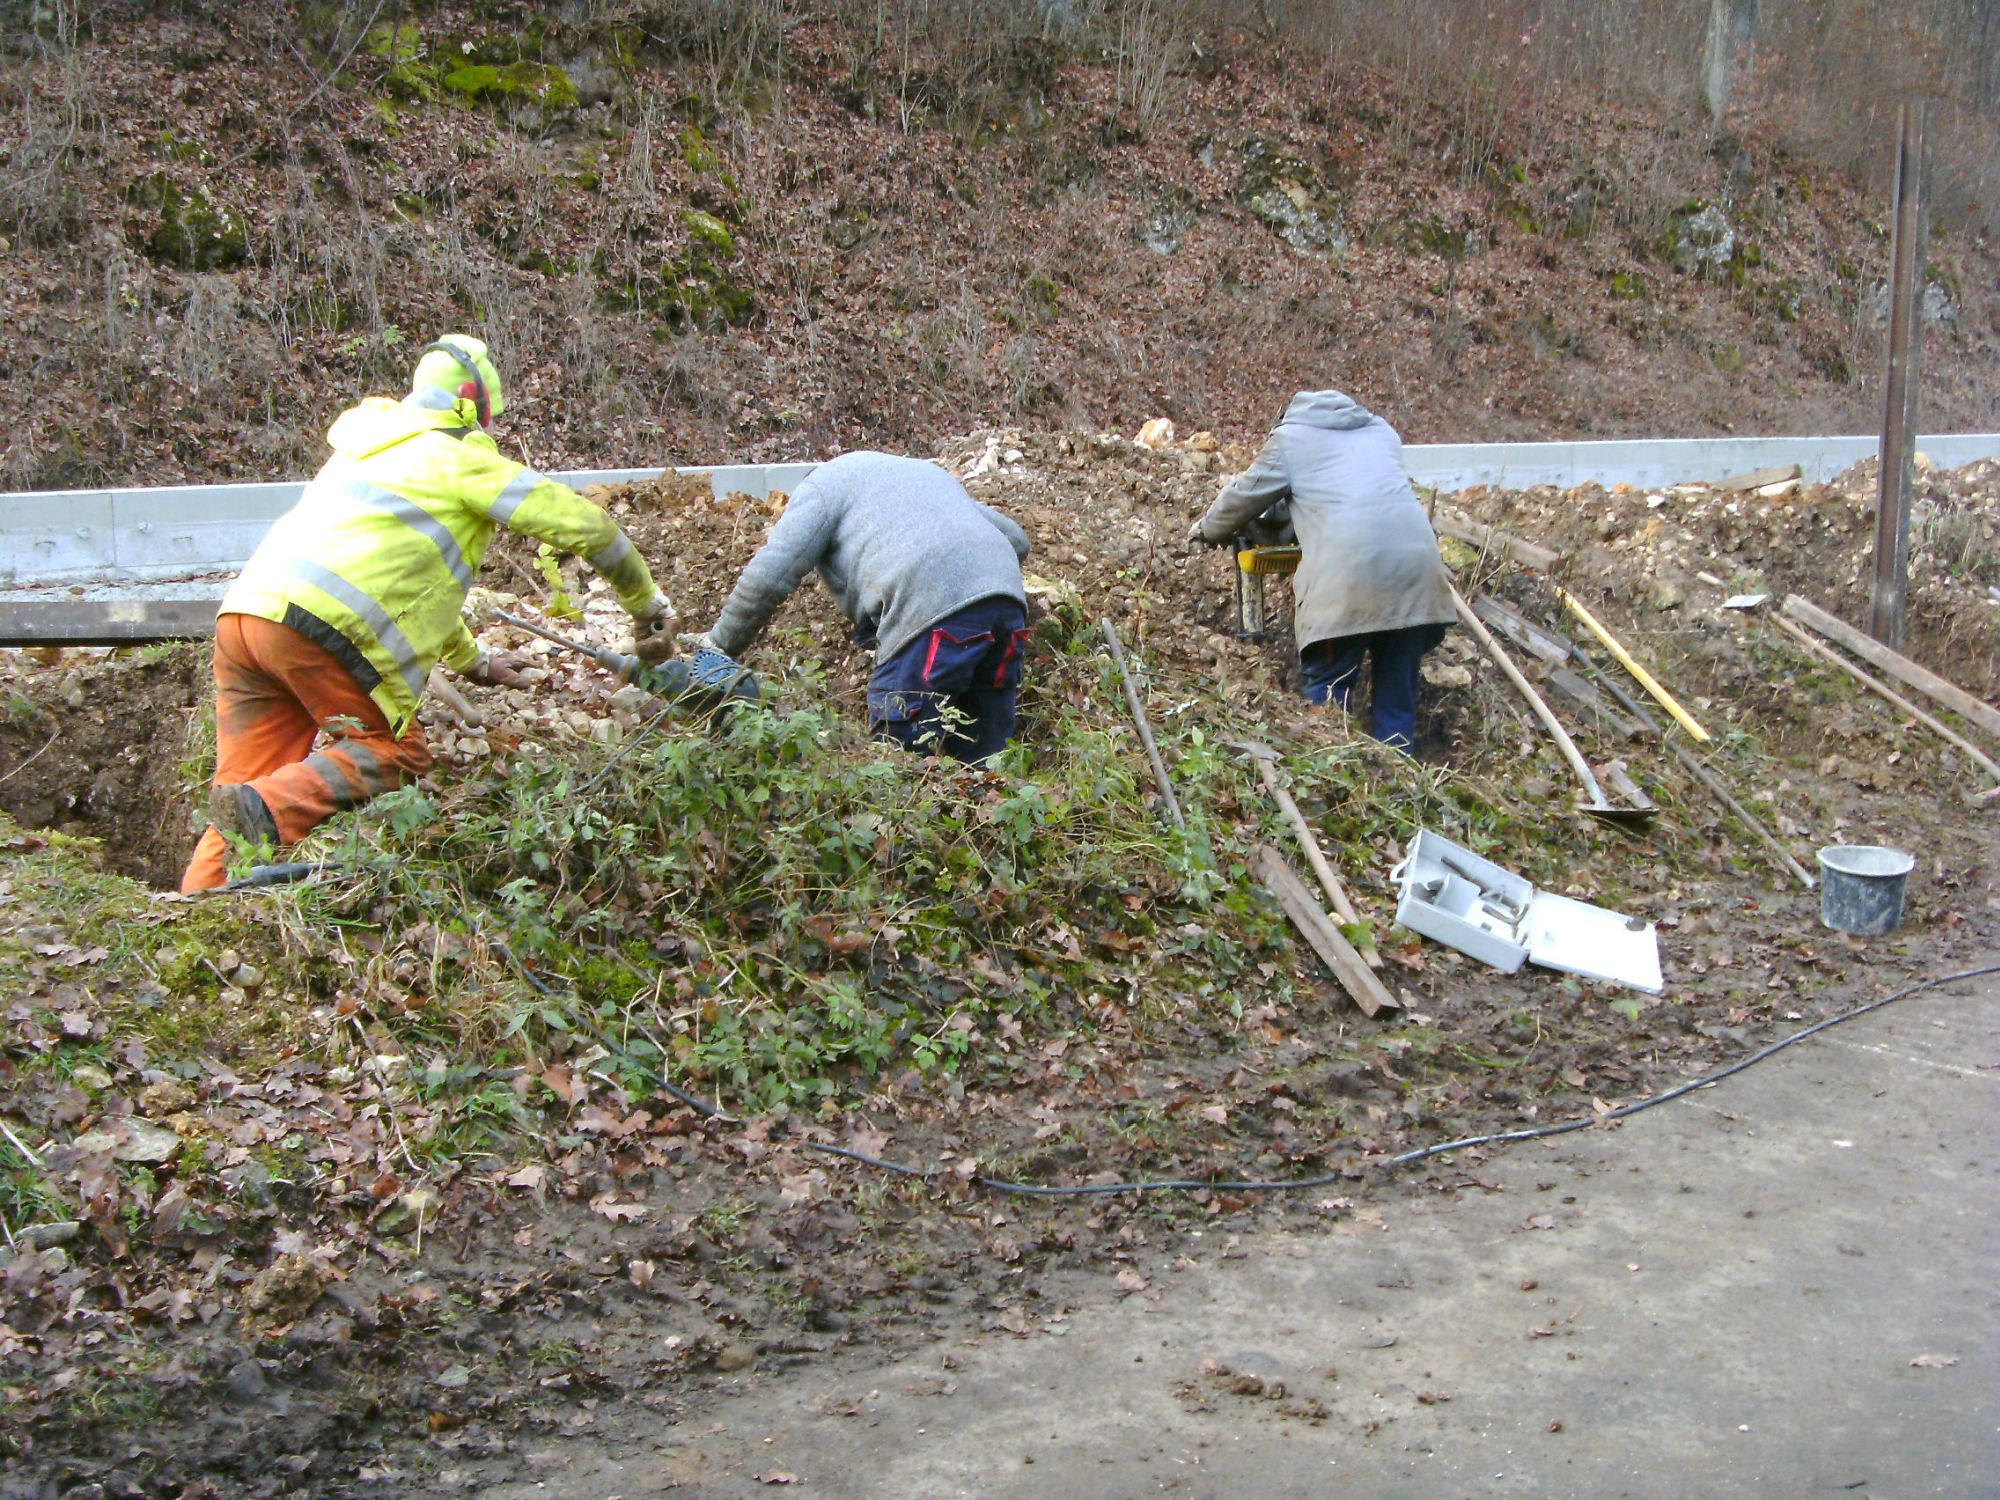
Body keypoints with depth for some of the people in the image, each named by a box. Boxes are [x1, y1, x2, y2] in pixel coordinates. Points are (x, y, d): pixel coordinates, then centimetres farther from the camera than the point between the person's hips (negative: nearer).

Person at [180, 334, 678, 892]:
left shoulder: (366, 453, 35)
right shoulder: (463, 456, 10)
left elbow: (414, 573, 45)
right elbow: (584, 524, 6)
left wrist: (472, 662, 51)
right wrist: (648, 605, 18)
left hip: (243, 612, 8)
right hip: (317, 622, -8)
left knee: (254, 772, 10)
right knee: (393, 751, 3)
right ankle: (268, 810, -20)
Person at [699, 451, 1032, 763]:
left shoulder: (823, 483, 18)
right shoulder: (927, 471, 39)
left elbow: (768, 575, 6)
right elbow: (1016, 539, 36)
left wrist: (719, 644, 16)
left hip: (934, 607, -7)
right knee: (984, 760, 12)